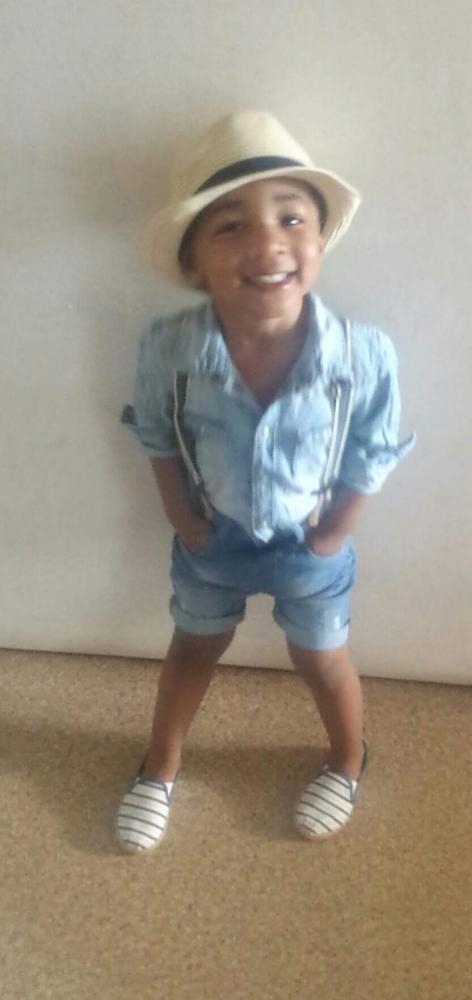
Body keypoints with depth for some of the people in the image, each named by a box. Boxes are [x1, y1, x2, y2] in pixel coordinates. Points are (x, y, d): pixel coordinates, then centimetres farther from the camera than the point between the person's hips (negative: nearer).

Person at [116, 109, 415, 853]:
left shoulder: (365, 356, -32)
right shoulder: (167, 350, -29)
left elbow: (370, 459, -14)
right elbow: (160, 444, -9)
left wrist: (327, 540, -9)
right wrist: (188, 525, -6)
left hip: (308, 546, -1)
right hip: (212, 539, 1)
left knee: (322, 662, 22)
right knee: (194, 650, 25)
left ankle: (348, 763, 53)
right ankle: (160, 769, 51)